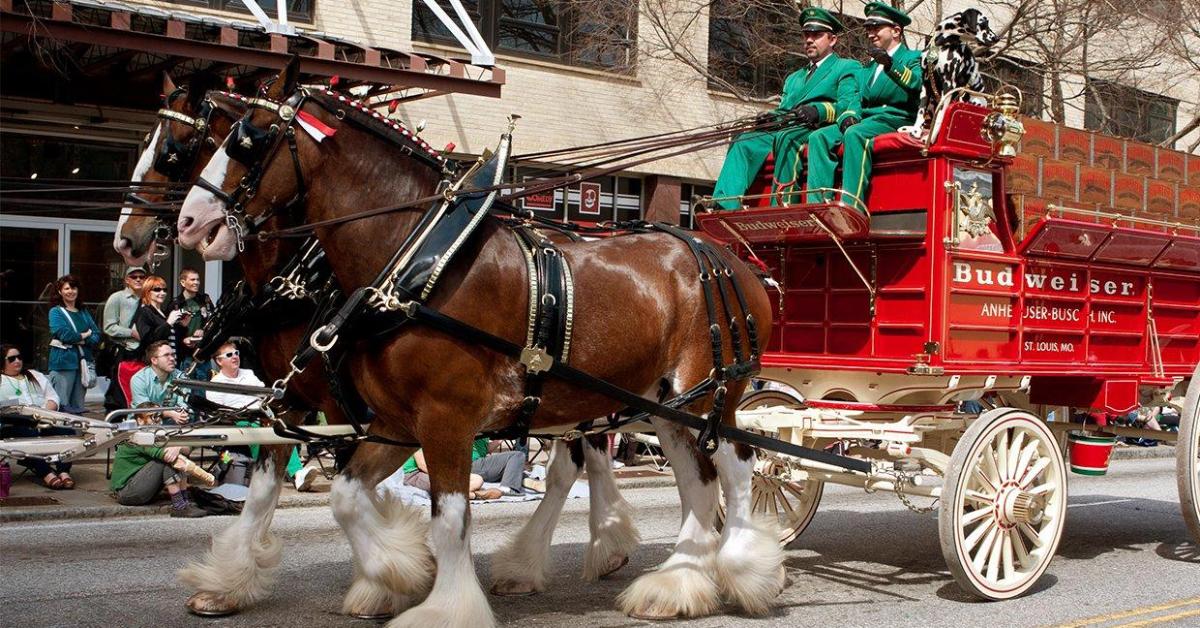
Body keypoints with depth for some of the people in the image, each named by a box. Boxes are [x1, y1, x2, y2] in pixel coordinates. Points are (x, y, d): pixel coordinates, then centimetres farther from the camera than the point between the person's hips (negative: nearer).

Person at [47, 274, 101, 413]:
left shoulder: (84, 313, 18)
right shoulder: (56, 312, 3)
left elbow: (97, 335, 7)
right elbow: (64, 334, -14)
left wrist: (79, 340, -10)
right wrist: (84, 335, -1)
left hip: (84, 360, 5)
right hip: (64, 361, -5)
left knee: (78, 406, 7)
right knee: (62, 404, -9)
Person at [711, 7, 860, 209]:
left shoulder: (847, 68, 12)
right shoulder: (793, 78, 34)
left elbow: (849, 106, -5)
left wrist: (819, 110, -24)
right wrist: (770, 116, -3)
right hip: (783, 131, 6)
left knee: (786, 138, -36)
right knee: (744, 141, -17)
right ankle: (725, 207, -31)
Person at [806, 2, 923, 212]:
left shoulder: (912, 58, 10)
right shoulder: (867, 69, 30)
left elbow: (916, 83, -13)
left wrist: (890, 65, -30)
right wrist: (849, 116, -3)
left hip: (895, 118, -7)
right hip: (865, 120, 7)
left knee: (855, 134, -36)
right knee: (819, 137, -18)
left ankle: (852, 208, -44)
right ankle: (818, 205, -29)